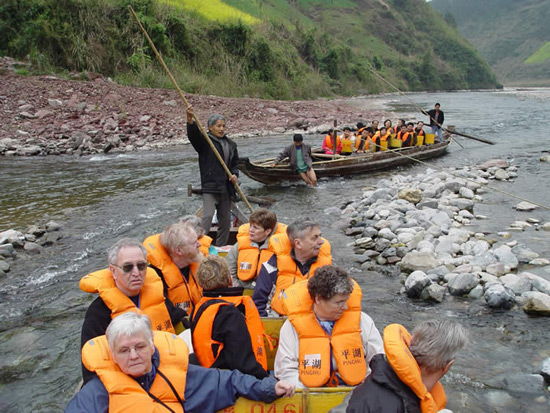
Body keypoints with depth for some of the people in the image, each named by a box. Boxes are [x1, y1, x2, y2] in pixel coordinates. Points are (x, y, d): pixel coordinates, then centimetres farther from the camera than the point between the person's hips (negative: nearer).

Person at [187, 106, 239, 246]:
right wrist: (190, 120, -42)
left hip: (226, 187, 6)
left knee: (225, 219, 10)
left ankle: (220, 248, 21)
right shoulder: (204, 141, -2)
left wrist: (234, 174, -1)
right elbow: (193, 134, -22)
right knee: (207, 215, -18)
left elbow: (235, 163, 21)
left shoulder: (231, 144, 15)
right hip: (210, 187, -6)